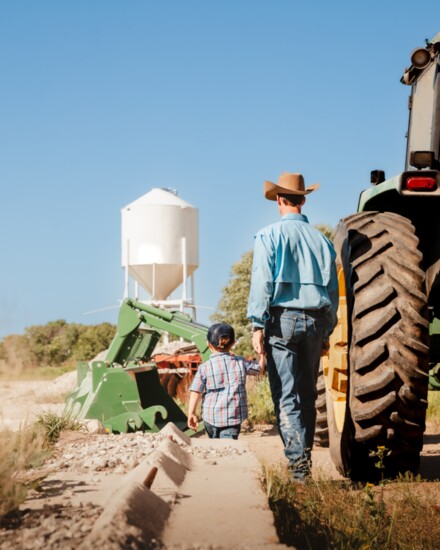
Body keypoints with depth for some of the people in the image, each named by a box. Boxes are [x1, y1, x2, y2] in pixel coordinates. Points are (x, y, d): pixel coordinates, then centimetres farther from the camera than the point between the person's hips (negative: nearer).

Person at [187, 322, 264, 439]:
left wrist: (191, 413, -1)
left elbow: (195, 392, -6)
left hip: (211, 417, 1)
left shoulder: (204, 368, -2)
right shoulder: (240, 363, 3)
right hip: (233, 416, 0)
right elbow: (259, 367, 20)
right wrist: (261, 354, 34)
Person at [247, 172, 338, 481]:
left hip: (282, 319, -4)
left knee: (286, 396, -6)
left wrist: (258, 326, -8)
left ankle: (298, 461, -18)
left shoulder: (270, 235, -2)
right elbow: (333, 290, 12)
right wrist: (326, 332, 19)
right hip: (315, 320, 4)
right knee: (307, 394, 13)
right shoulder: (321, 239, 10)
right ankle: (305, 457, 17)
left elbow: (262, 283, -9)